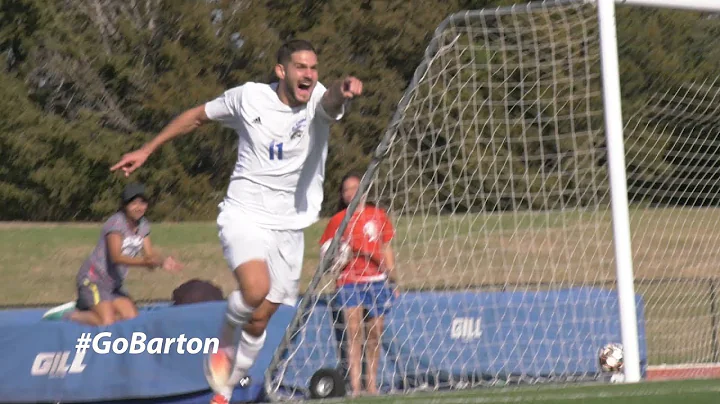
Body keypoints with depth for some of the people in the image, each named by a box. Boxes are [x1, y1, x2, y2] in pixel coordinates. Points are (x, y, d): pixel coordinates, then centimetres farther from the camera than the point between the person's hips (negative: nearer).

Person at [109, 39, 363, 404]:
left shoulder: (318, 101, -8)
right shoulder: (249, 97, -6)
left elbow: (331, 101, -34)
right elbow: (198, 116, 12)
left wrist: (345, 89, -59)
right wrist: (147, 150, 15)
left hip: (289, 227, 2)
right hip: (244, 215, -2)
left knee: (259, 321, 5)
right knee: (256, 288, -30)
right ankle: (223, 341, 1)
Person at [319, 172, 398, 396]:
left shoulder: (378, 216, 9)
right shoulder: (338, 220, 5)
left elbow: (386, 250, 14)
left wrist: (392, 280, 12)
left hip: (376, 282, 2)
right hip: (349, 283, -2)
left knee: (374, 336, 5)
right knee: (354, 334, -11)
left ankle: (372, 384, 13)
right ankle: (355, 386, -15)